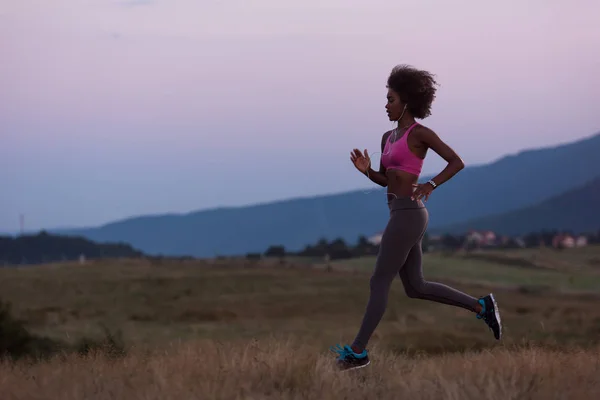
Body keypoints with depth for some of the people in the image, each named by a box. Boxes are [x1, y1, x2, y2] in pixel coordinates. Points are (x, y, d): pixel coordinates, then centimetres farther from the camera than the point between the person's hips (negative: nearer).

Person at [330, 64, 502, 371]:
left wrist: (430, 185, -23)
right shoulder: (389, 137, 16)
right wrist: (365, 169, 0)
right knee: (415, 287, 13)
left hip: (408, 213, -10)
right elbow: (384, 180, 21)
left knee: (379, 282, -5)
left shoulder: (420, 133, -9)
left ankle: (358, 352, 0)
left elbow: (457, 162, -10)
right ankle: (481, 306, 20)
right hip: (401, 214, 10)